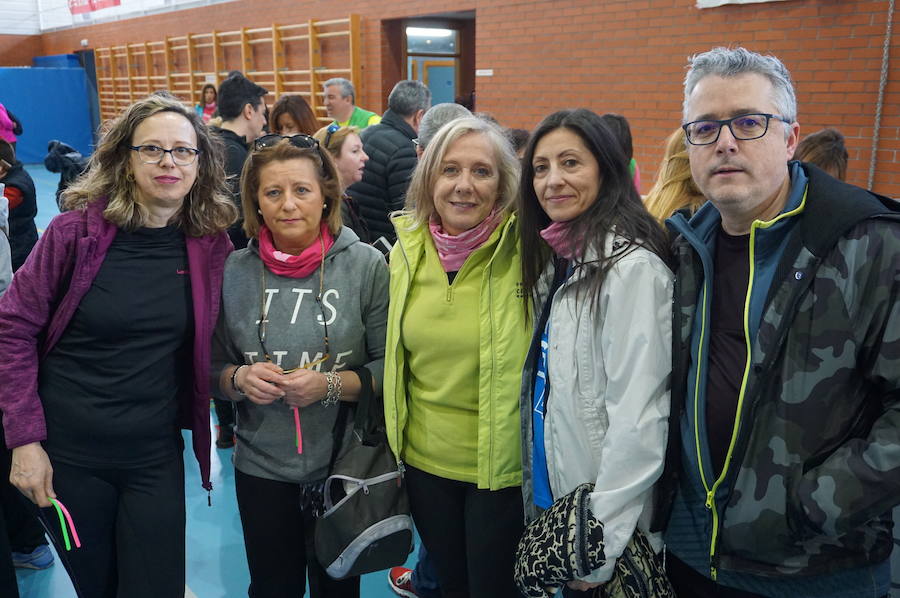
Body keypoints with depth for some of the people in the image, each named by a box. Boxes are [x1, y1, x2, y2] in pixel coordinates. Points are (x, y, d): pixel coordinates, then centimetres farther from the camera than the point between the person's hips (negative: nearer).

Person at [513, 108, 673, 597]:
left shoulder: (631, 267, -21)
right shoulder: (559, 260, 5)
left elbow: (638, 419, -25)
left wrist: (600, 546, -21)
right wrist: (549, 513, 11)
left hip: (610, 529, -7)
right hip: (556, 500, 8)